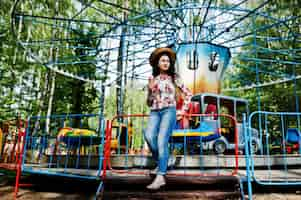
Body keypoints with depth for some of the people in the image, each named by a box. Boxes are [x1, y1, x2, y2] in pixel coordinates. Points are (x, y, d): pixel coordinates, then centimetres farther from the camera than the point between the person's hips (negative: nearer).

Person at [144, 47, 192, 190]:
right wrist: (151, 90, -1)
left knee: (162, 141, -20)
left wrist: (183, 109, 8)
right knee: (149, 136, -25)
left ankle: (160, 177, -20)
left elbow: (188, 94, 16)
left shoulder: (174, 77, 11)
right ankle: (160, 162, 0)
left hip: (169, 111, -2)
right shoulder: (152, 79, 15)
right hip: (154, 112, 2)